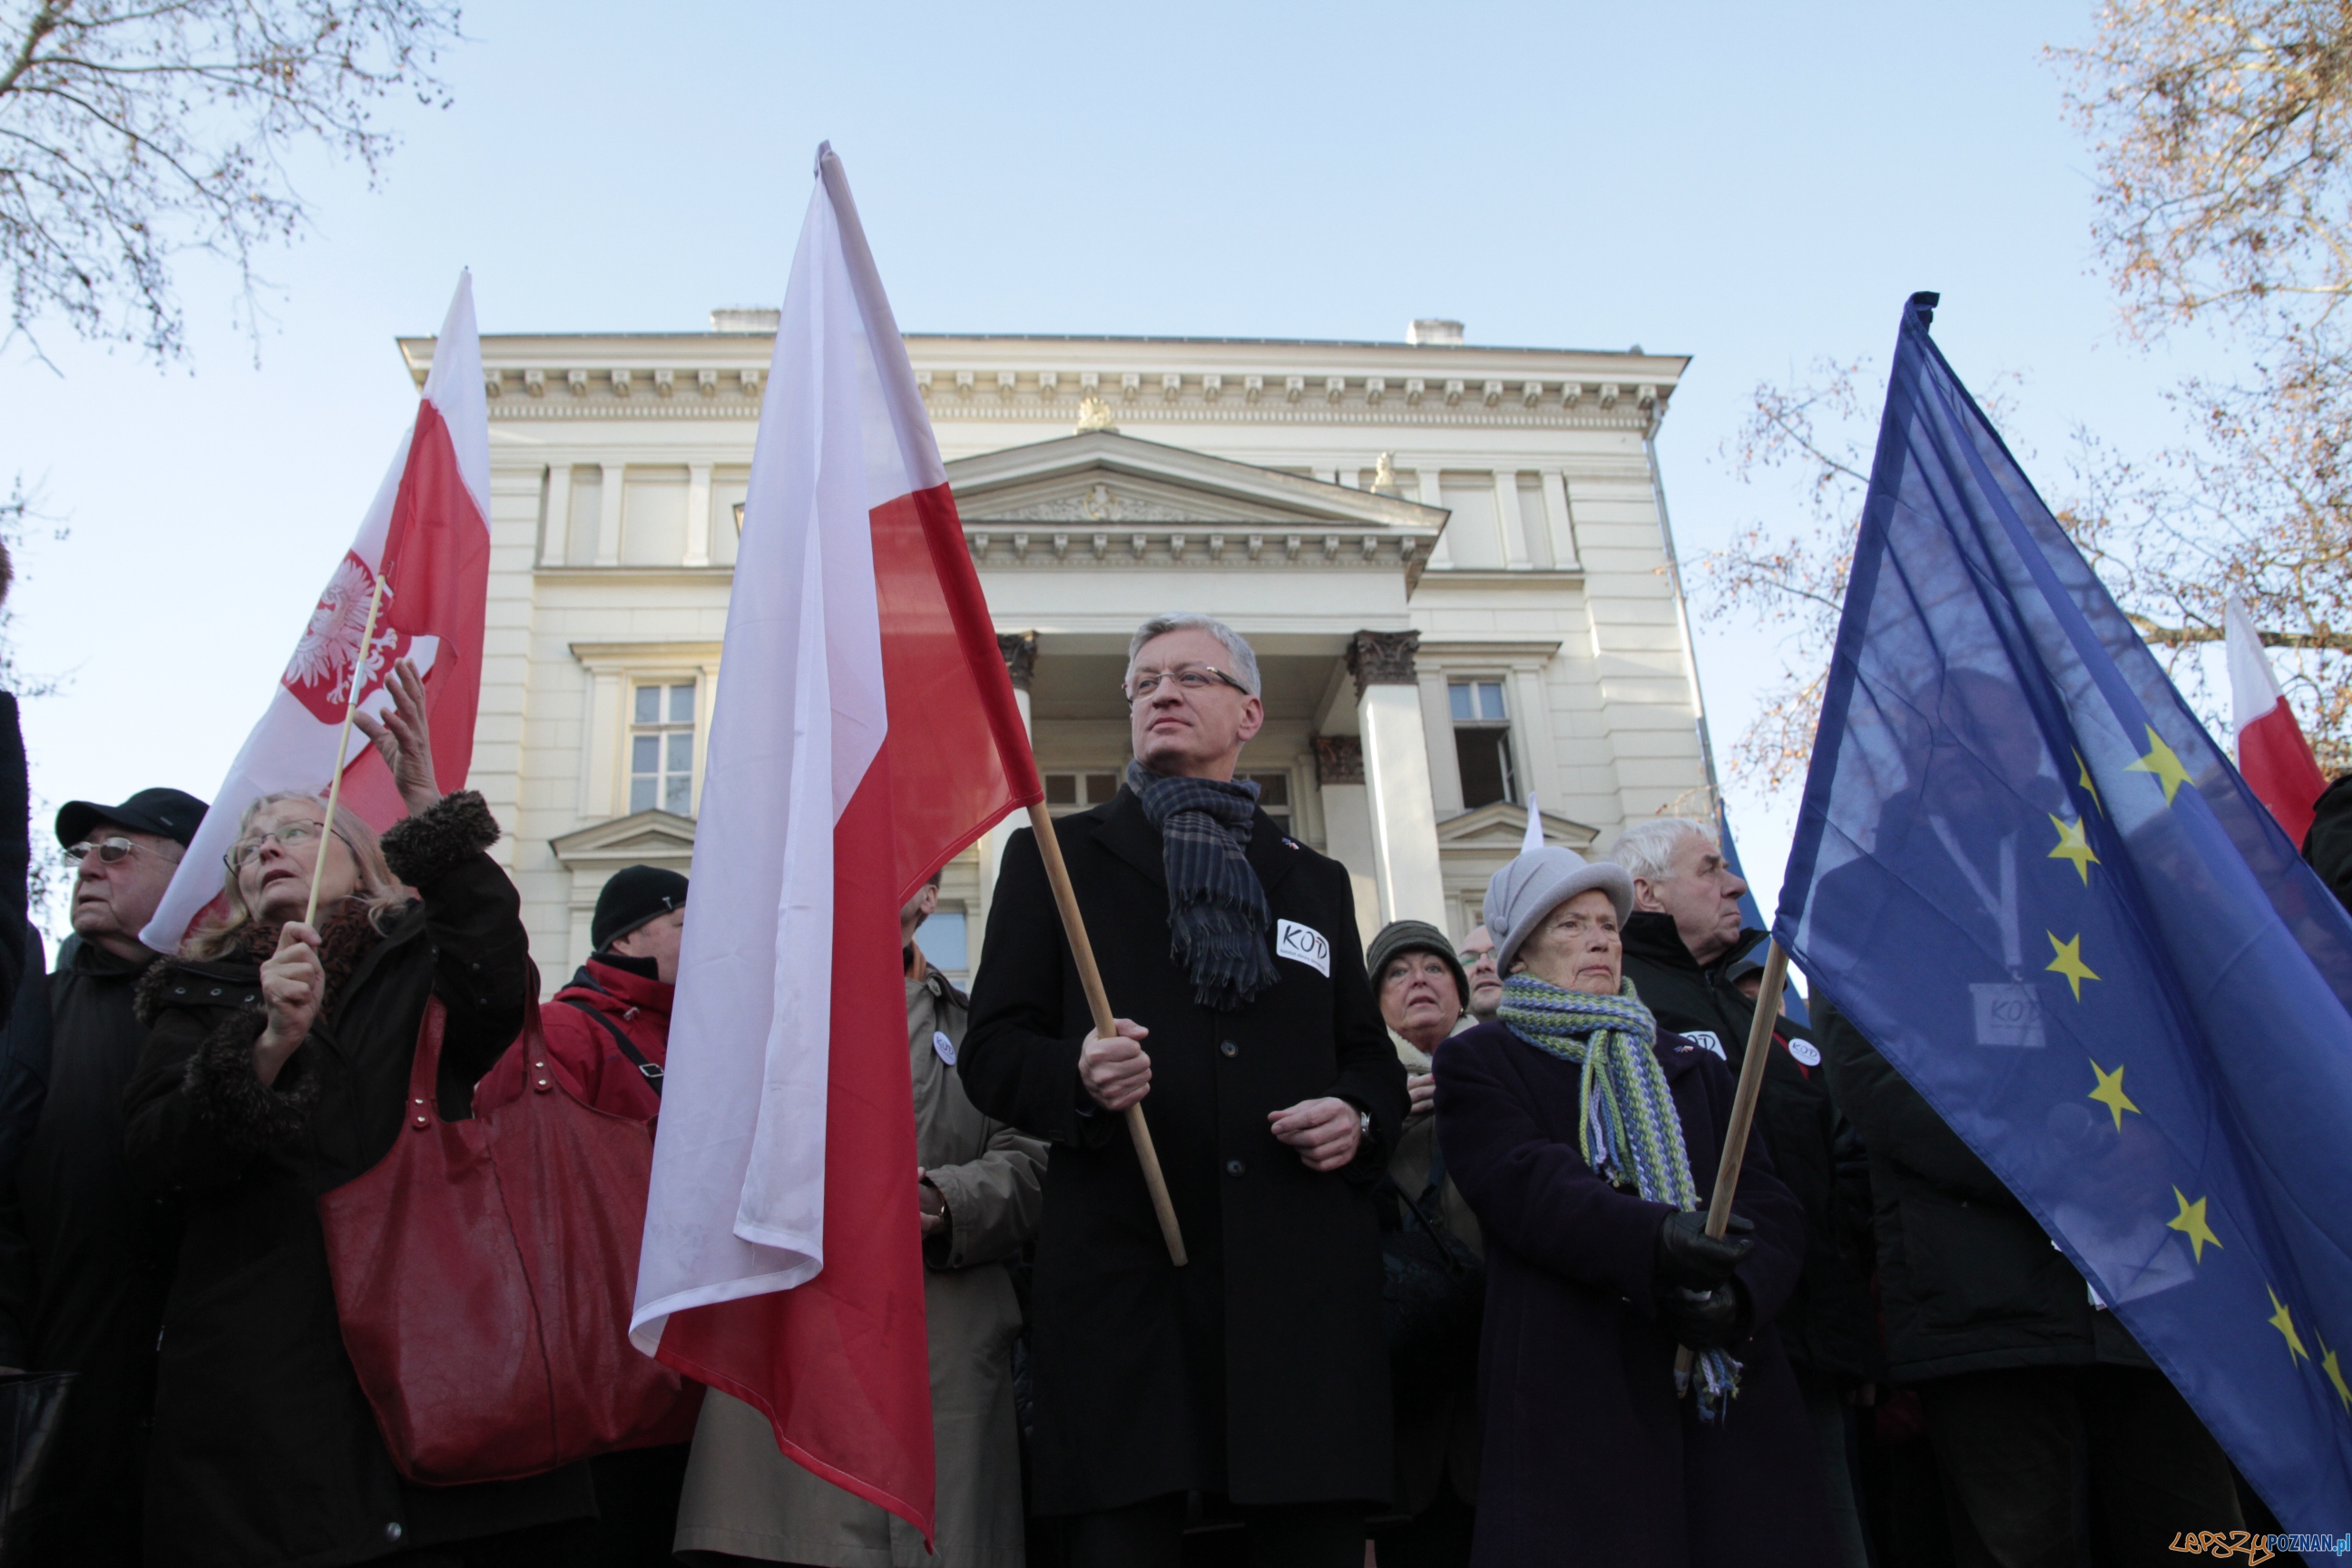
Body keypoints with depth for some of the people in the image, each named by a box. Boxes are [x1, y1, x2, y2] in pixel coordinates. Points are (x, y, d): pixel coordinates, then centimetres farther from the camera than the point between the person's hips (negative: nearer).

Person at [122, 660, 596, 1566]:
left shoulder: (419, 964, 13)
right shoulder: (202, 994, 18)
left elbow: (494, 995, -12)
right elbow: (156, 1160, 4)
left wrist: (429, 806, -14)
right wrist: (268, 1044, -13)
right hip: (253, 1356, 2)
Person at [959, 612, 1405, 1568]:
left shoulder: (1317, 880, 22)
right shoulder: (1056, 858, 13)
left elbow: (1373, 1057, 25)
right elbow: (992, 1052, 7)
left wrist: (1360, 1116, 1)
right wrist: (1077, 1077, -15)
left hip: (1304, 1282, 3)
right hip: (1123, 1271, -2)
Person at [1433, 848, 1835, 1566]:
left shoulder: (1689, 1063, 22)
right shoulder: (1478, 1061, 9)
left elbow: (1769, 1201, 9)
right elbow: (1527, 1184, -10)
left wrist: (1741, 1291, -13)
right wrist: (1652, 1240, -27)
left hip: (1730, 1390, 4)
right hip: (1573, 1391, -4)